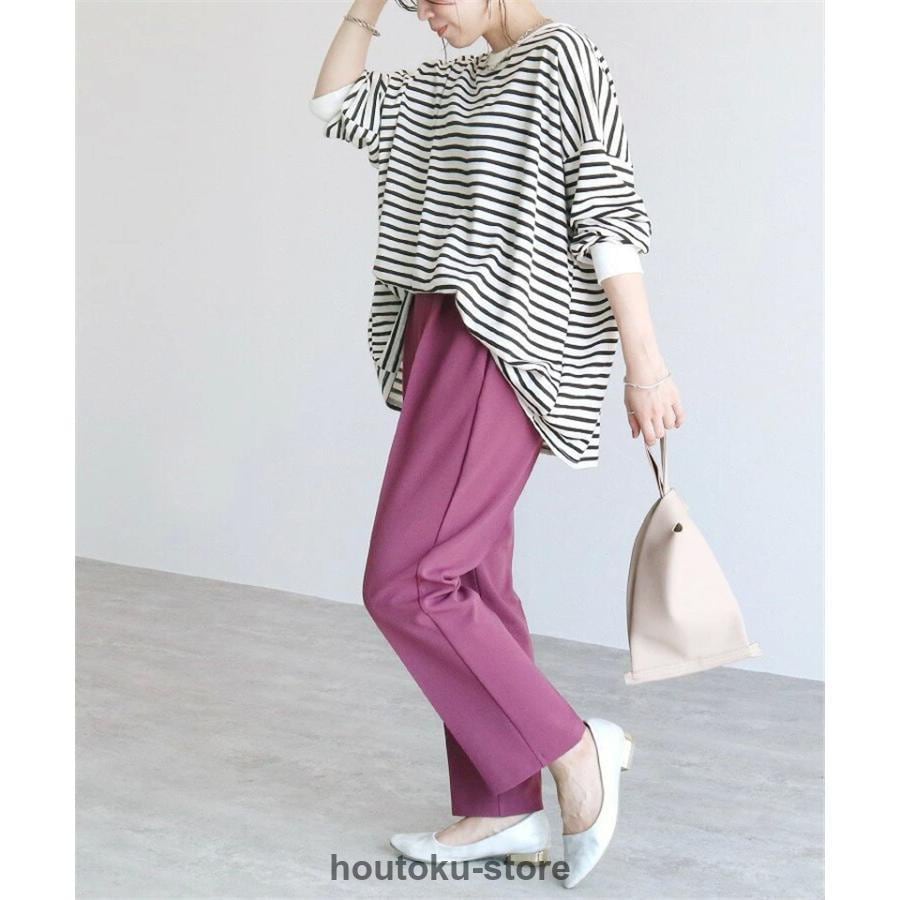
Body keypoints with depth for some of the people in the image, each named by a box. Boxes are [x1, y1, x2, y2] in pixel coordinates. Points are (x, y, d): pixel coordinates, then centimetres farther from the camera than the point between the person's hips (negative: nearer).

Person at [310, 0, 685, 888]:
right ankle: (505, 810, 14)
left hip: (502, 353, -9)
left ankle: (575, 748, -2)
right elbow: (337, 102, 27)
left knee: (404, 585, -12)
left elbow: (609, 212, -13)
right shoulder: (453, 84, 19)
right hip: (447, 349, 9)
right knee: (467, 582, 7)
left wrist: (644, 360, -18)